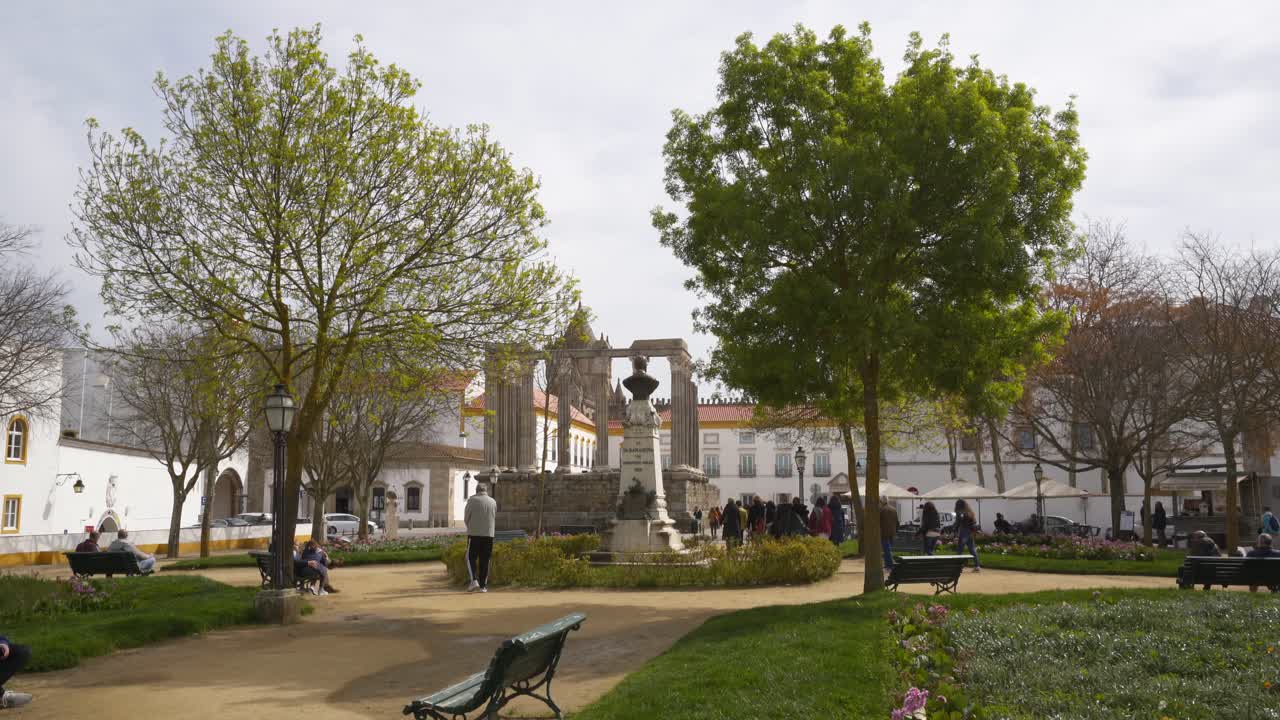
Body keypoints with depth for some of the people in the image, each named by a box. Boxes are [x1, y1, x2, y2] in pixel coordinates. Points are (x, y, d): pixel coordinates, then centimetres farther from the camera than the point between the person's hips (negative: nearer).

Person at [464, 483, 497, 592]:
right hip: (489, 534, 3)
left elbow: (466, 518, 1)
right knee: (484, 561, 7)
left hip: (474, 534, -3)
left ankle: (474, 581, -13)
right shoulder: (493, 502, 10)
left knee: (471, 558, 4)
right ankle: (483, 585, 7)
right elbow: (495, 519, 12)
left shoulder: (472, 500, -2)